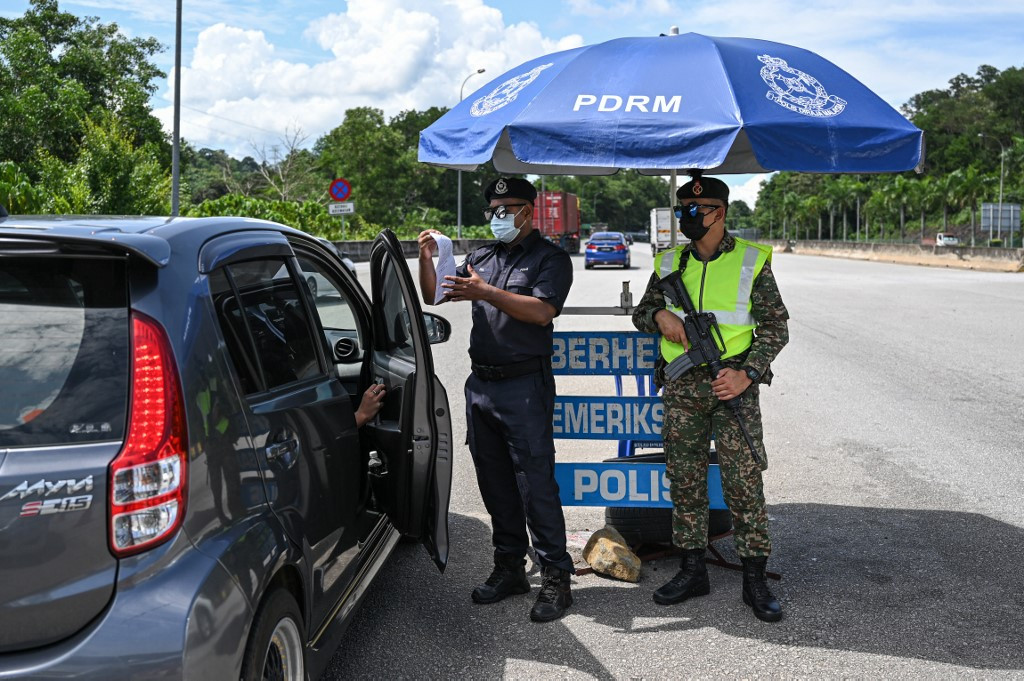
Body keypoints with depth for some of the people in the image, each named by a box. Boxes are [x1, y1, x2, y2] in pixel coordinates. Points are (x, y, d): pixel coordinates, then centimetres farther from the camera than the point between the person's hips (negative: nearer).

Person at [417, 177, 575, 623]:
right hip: (481, 385, 6)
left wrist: (486, 292, -25)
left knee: (536, 484, -7)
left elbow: (542, 310, -17)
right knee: (495, 483, 11)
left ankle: (555, 577, 0)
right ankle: (509, 567, 22)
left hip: (524, 386, -6)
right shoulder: (482, 258, 18)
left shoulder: (550, 258, 0)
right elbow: (433, 296, 16)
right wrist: (427, 259, -1)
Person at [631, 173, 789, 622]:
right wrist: (661, 315, -6)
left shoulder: (752, 261, -1)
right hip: (681, 387, 4)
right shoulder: (670, 263, 10)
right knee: (684, 480, 8)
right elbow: (640, 313, 18)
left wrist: (748, 373, -14)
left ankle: (754, 578, 8)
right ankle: (692, 571, 20)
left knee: (744, 482, -3)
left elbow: (776, 327, -1)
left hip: (732, 383, -4)